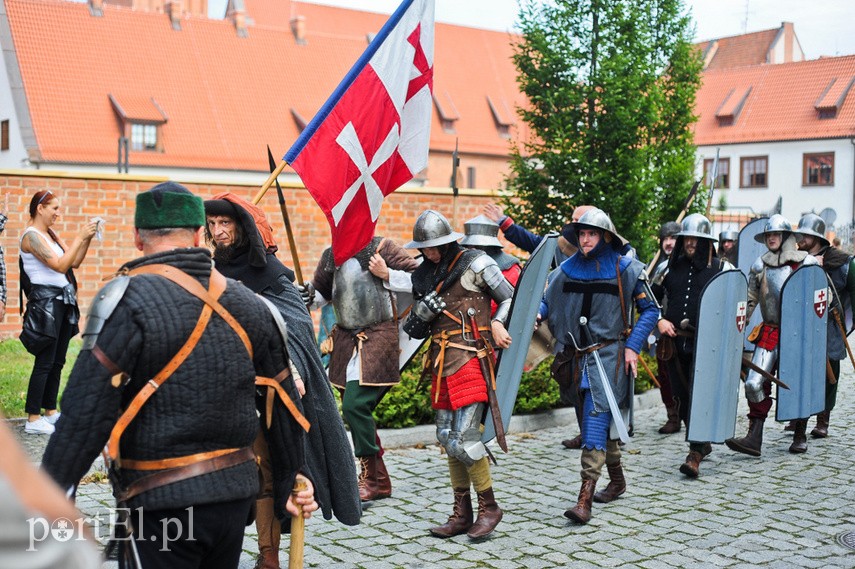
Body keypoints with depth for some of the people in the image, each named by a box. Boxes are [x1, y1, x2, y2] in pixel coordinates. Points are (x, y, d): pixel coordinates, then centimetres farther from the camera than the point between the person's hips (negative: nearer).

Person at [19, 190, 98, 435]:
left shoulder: (51, 235, 14)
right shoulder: (32, 236, -12)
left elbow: (74, 263, 13)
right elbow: (60, 266, -19)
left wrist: (87, 239, 2)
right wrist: (80, 237, -17)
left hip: (62, 301, 9)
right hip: (45, 302, -9)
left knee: (57, 361, 12)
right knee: (45, 362, -7)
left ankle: (50, 411, 20)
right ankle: (33, 419, -2)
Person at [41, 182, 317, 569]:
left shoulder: (129, 300, -13)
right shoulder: (248, 304, 5)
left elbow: (85, 414, -19)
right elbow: (283, 405, 11)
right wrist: (291, 484, 21)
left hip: (163, 502, -5)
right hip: (238, 493, 6)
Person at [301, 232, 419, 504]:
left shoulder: (381, 248, -7)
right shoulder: (330, 256, 9)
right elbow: (321, 291, 21)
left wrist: (386, 274, -17)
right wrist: (309, 296, -1)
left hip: (378, 336, -7)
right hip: (346, 338, 7)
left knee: (355, 404, -17)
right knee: (355, 409, 10)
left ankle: (372, 477, -3)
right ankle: (379, 481, 23)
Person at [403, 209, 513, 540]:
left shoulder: (475, 264, -3)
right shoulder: (423, 276, 13)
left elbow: (510, 298, 4)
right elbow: (414, 330, 13)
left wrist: (497, 324, -12)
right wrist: (422, 312, -7)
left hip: (470, 358, -7)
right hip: (441, 362, 7)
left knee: (463, 437, -12)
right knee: (446, 436, 8)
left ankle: (489, 507, 4)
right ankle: (462, 513, 19)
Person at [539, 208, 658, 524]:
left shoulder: (626, 269, -3)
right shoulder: (567, 269, 7)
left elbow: (650, 309, 3)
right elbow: (547, 300, 14)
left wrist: (633, 346, -6)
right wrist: (538, 313, -11)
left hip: (608, 353, -5)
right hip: (577, 356, 6)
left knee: (596, 418, -16)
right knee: (597, 421, 16)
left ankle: (585, 498, -20)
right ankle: (617, 480, 36)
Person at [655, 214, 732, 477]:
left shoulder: (722, 268, 2)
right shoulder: (670, 267, 9)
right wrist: (659, 320, 2)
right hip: (675, 343, 4)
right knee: (681, 397, 10)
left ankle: (695, 454, -13)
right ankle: (702, 443, 29)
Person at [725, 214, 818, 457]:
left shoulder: (807, 263, 0)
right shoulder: (759, 266, 8)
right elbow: (749, 300, 13)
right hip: (769, 333, 2)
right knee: (755, 383, -9)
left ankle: (800, 437, 24)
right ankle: (754, 438, -6)